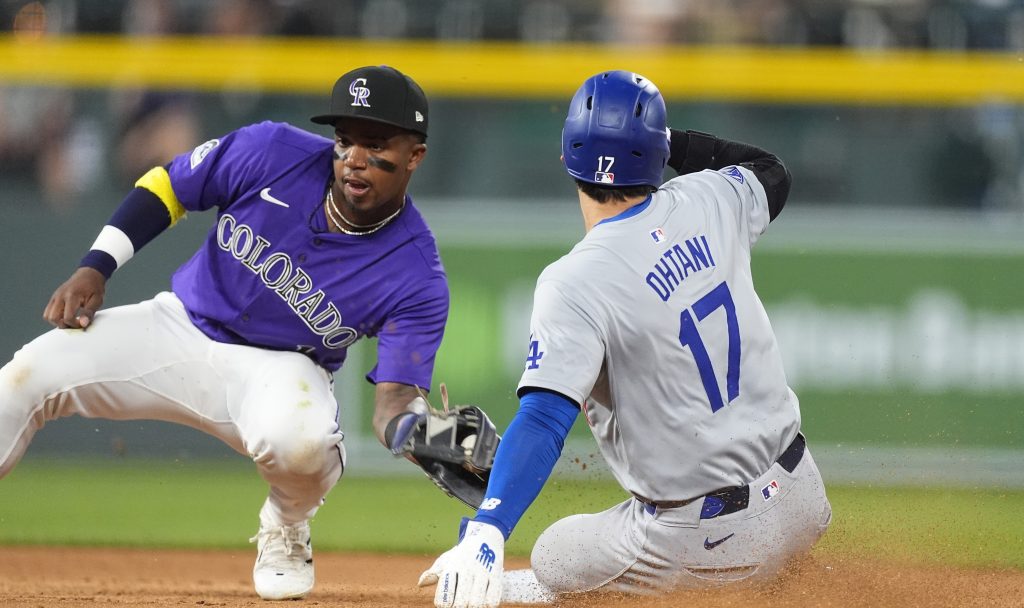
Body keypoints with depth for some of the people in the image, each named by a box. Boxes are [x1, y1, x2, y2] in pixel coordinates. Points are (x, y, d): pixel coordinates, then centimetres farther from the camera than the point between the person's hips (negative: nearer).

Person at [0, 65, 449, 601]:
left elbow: (394, 401, -24)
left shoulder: (418, 279, -21)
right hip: (181, 326, 2)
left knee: (297, 436, -38)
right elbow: (166, 186, -1)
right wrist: (95, 268, -11)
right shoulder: (273, 154, -16)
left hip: (278, 371, -2)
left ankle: (285, 535, -2)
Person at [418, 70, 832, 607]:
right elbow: (770, 173, 24)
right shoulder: (708, 203, -2)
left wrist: (484, 533, -38)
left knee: (551, 562, 16)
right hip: (802, 499, 5)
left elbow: (543, 420, -30)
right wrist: (668, 140, 24)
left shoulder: (577, 284, -19)